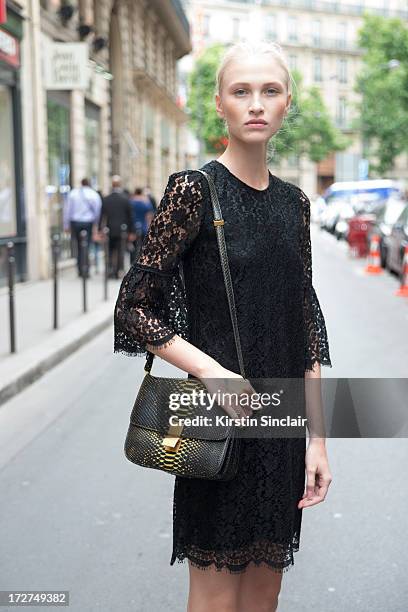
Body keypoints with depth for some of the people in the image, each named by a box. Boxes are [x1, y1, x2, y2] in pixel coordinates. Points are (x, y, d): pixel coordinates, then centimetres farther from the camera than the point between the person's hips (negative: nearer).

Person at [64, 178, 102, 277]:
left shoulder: (72, 193, 6)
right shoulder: (94, 194, 1)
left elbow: (67, 210, 6)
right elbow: (98, 210, -3)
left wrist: (66, 225, 10)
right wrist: (96, 225, 5)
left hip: (75, 223, 2)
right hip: (88, 223, -2)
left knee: (78, 246, 11)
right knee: (86, 247, 0)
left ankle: (80, 270, 14)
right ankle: (85, 270, -7)